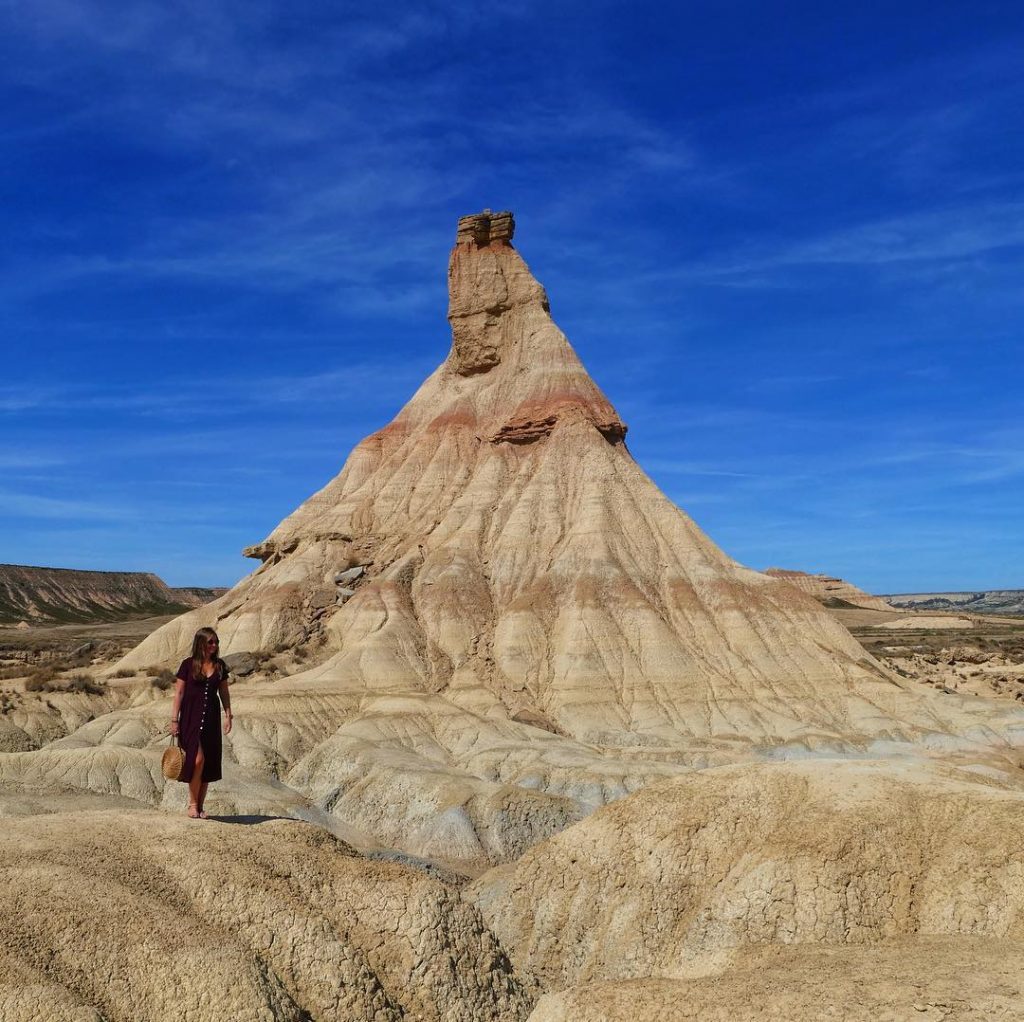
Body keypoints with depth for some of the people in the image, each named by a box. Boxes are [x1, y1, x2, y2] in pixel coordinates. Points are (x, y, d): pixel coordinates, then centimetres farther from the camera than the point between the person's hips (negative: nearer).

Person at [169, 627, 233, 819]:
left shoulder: (220, 666, 6)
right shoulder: (188, 664, -4)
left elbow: (224, 693, 13)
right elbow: (179, 693, -3)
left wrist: (228, 715, 6)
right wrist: (174, 720, -6)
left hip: (211, 717, 4)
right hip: (191, 716, -4)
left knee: (209, 763, 4)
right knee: (197, 759, -14)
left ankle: (200, 806, 15)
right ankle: (192, 804, 2)